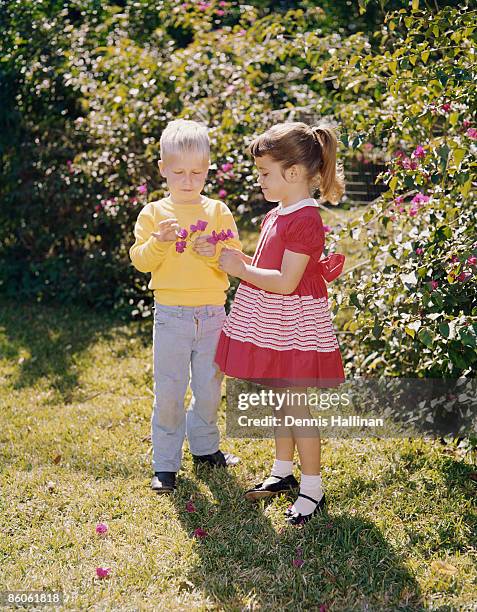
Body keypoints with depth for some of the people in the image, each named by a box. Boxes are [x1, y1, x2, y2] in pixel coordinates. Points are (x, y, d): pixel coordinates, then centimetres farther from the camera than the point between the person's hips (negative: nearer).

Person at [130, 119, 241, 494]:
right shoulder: (153, 213, 1)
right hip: (170, 315, -1)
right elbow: (140, 260, -6)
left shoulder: (218, 212, 3)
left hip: (212, 313, 2)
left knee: (209, 387, 13)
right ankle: (166, 463, 13)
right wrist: (159, 242, -24)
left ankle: (204, 446, 35)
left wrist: (214, 252, -22)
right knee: (169, 391, 1)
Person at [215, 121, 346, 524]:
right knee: (280, 399, 18)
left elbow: (285, 281, -25)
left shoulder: (305, 221, -20)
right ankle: (283, 472, 33)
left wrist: (241, 269, -19)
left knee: (294, 404, -1)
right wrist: (236, 258, 1)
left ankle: (313, 488, 11)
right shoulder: (277, 215, 10)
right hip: (271, 324, 9)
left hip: (292, 325, -9)